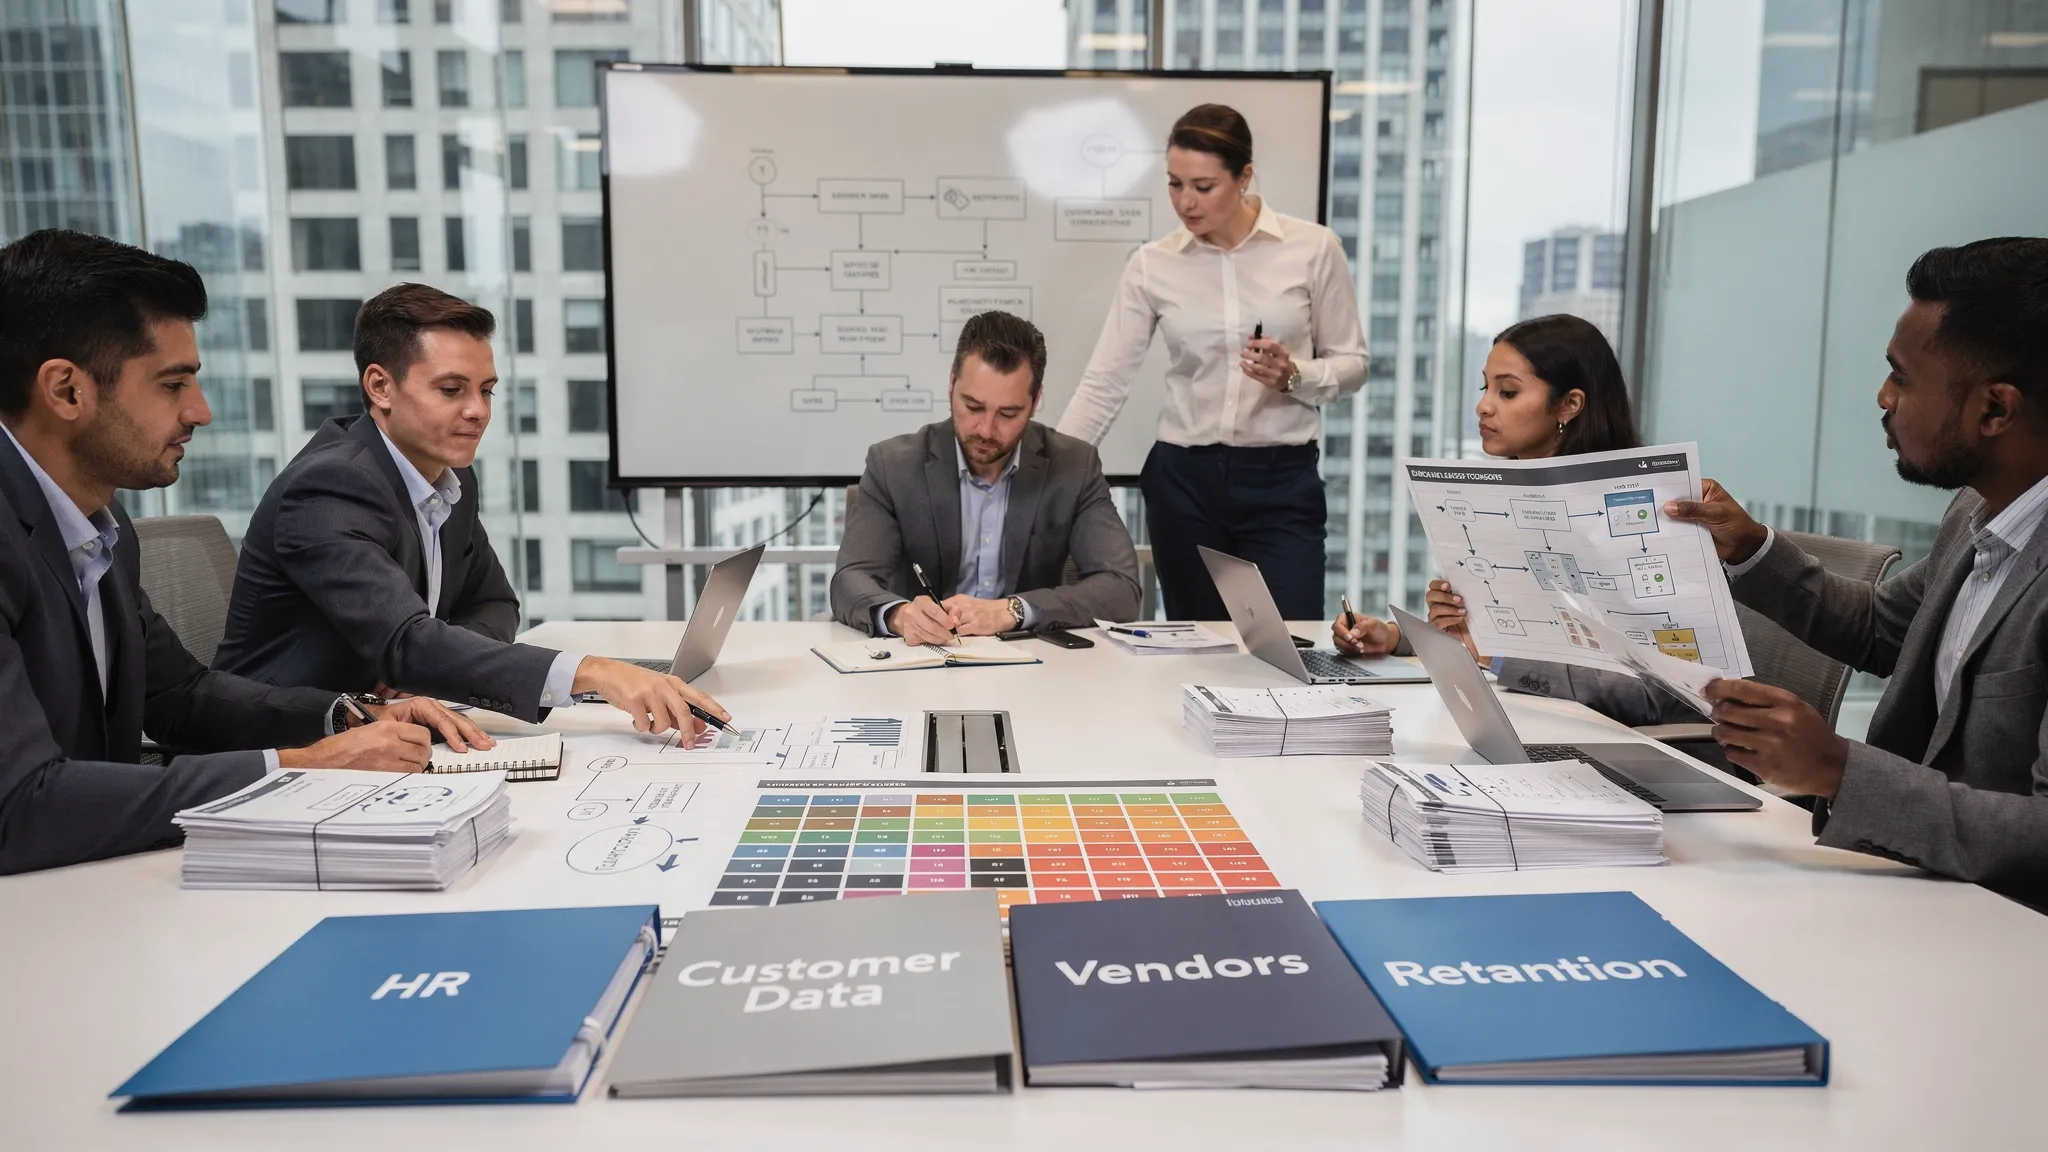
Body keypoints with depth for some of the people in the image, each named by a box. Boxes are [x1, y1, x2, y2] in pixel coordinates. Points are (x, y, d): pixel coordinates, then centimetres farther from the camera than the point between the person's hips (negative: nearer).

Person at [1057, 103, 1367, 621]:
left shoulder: (1313, 248, -4)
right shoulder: (1152, 265, 0)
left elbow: (1351, 364, 3)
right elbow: (1103, 384, -1)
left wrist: (1293, 375, -18)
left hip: (1282, 481, -1)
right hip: (1183, 480, 2)